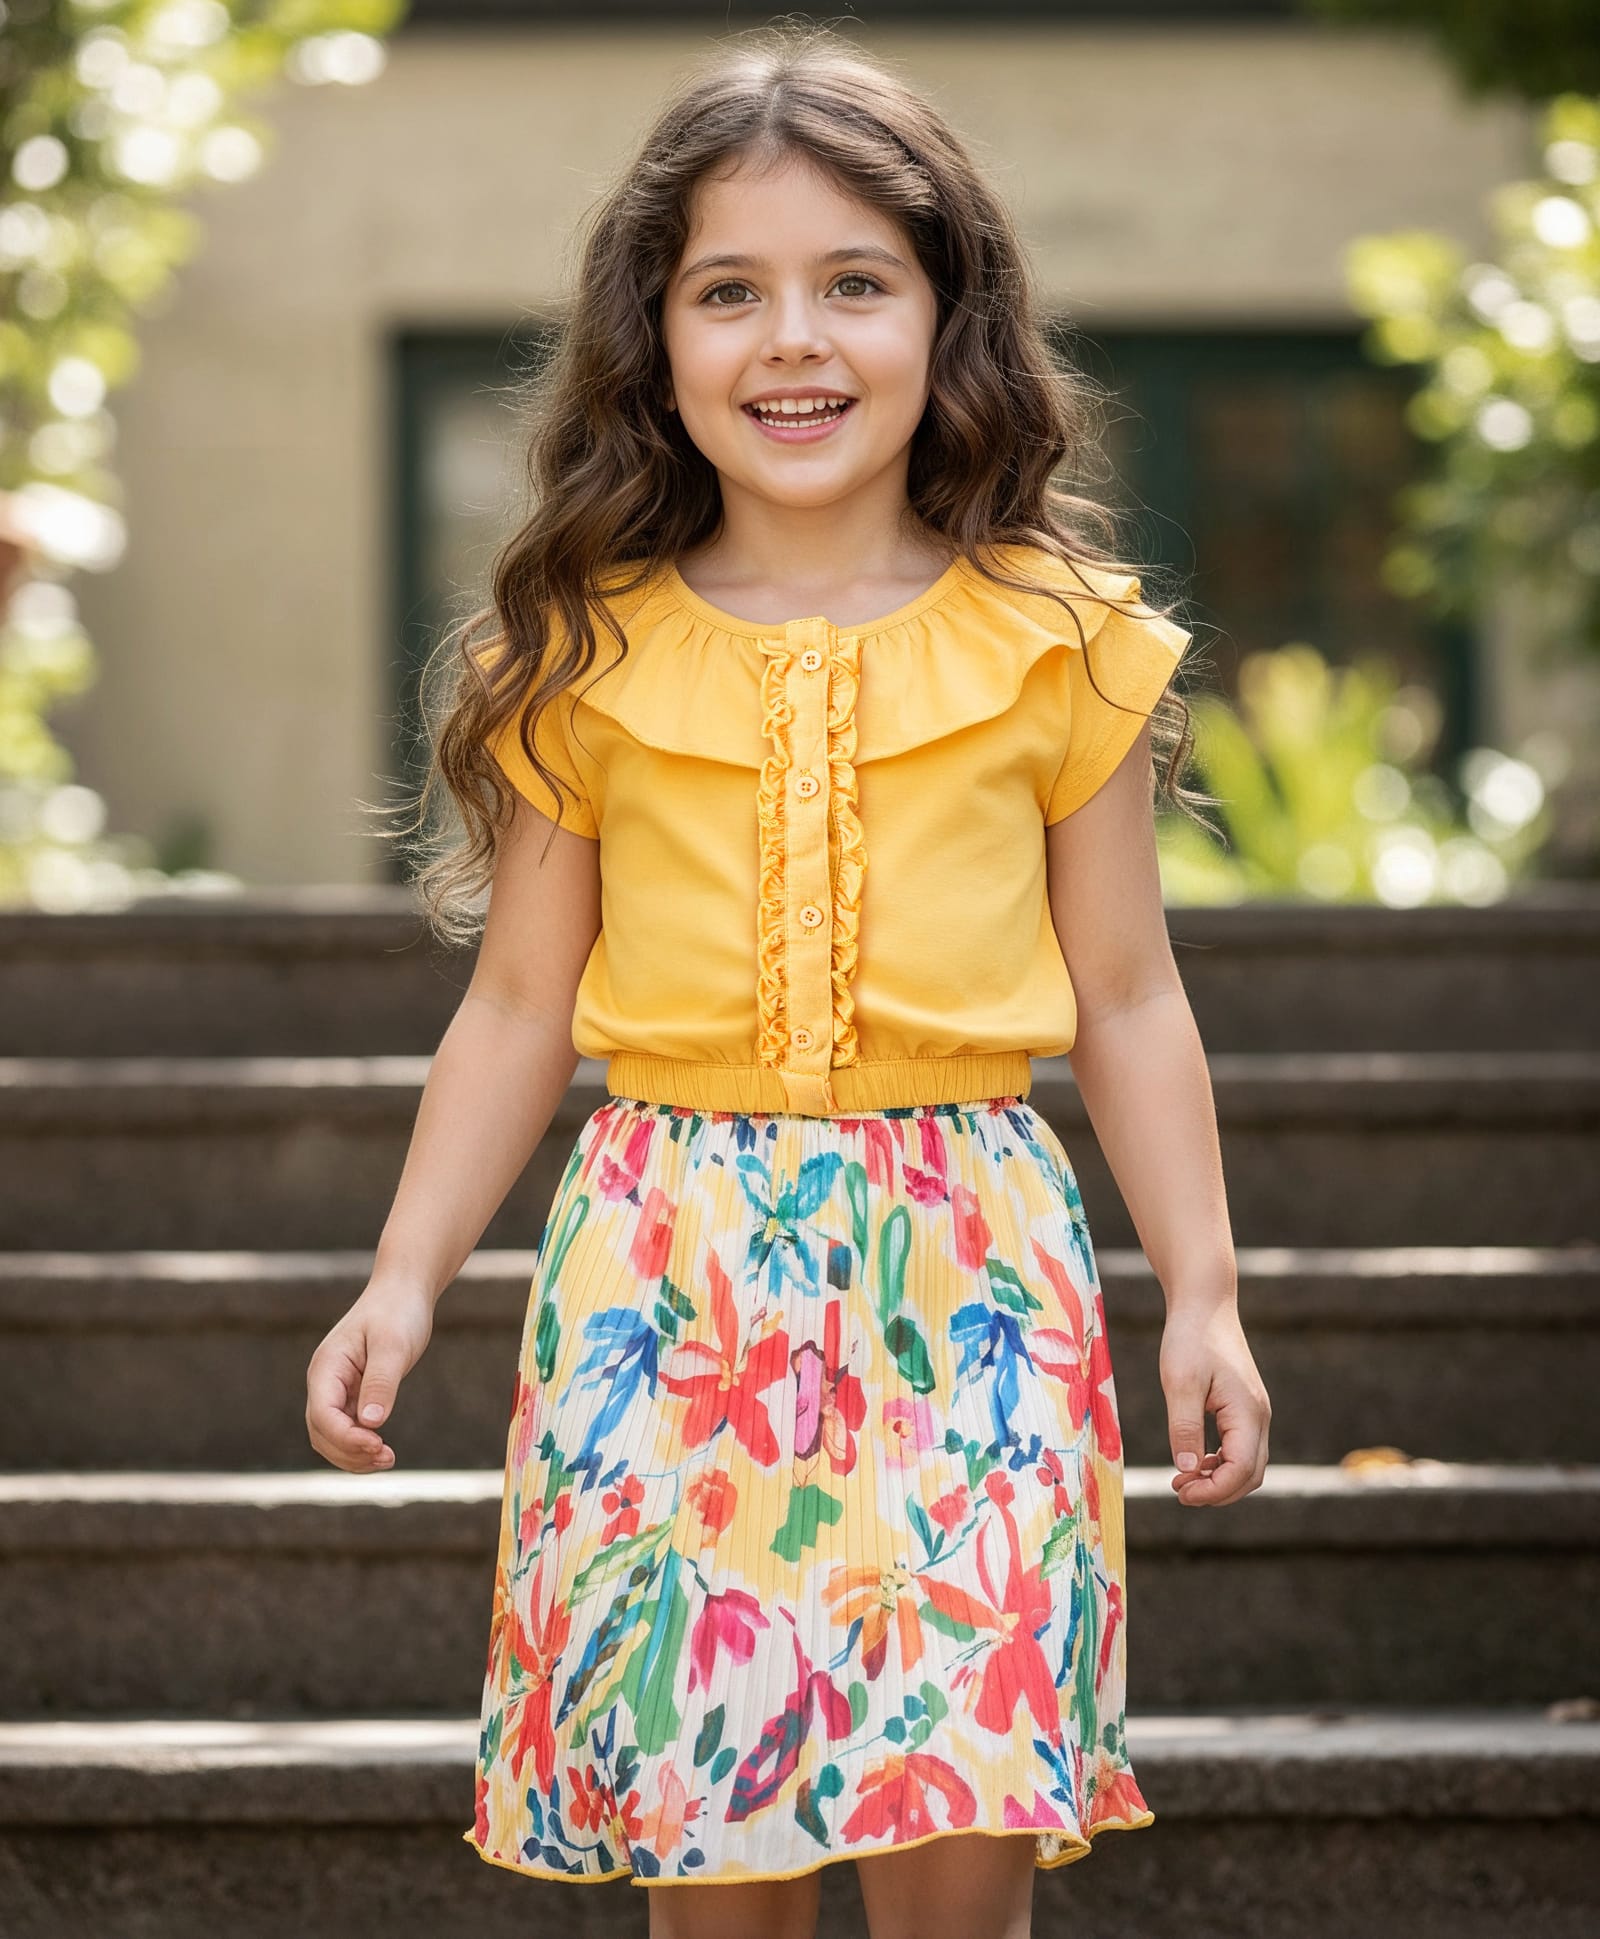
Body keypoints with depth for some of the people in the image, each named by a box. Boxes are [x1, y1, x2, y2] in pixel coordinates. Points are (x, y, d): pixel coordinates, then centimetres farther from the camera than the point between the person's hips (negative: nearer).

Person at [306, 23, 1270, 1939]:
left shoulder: (1057, 640, 4)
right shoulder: (587, 656, 4)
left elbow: (1123, 998, 9)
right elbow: (520, 1007, 10)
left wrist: (1205, 1292, 5)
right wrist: (405, 1277, 3)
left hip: (961, 1270, -1)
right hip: (669, 1268, 1)